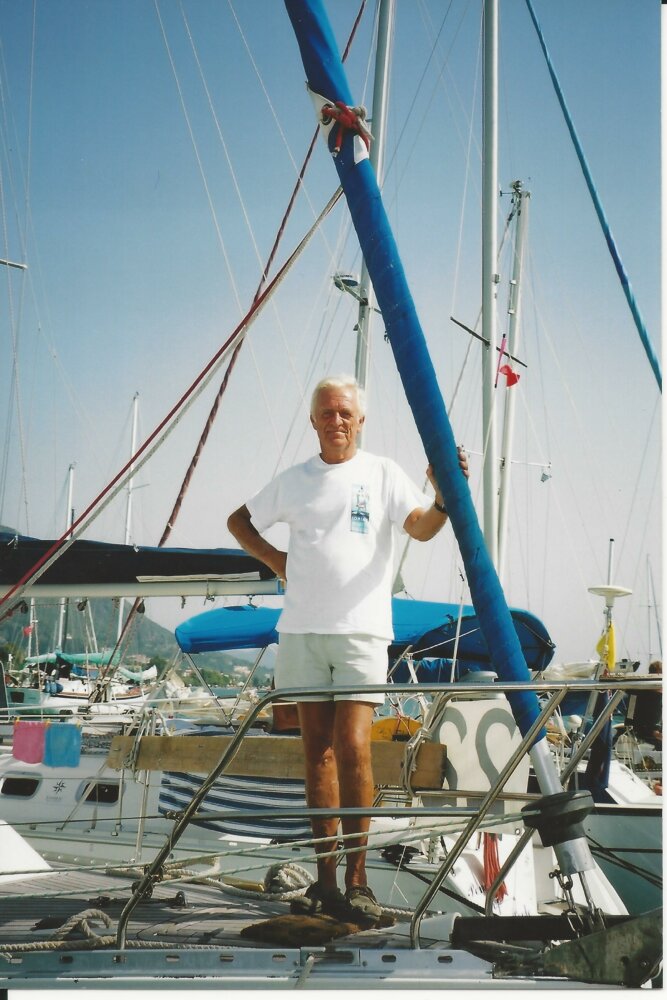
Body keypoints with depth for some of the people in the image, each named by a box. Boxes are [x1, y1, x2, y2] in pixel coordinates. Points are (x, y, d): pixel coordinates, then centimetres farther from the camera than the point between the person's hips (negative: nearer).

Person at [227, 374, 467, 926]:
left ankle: (358, 880, -4)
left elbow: (421, 528, -7)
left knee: (353, 748, -12)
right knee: (318, 751, 4)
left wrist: (444, 496, -27)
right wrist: (276, 560, 11)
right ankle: (325, 880, 10)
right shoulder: (293, 481, 14)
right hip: (302, 629, 3)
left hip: (361, 629, -3)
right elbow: (240, 521, 26)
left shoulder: (382, 473, 6)